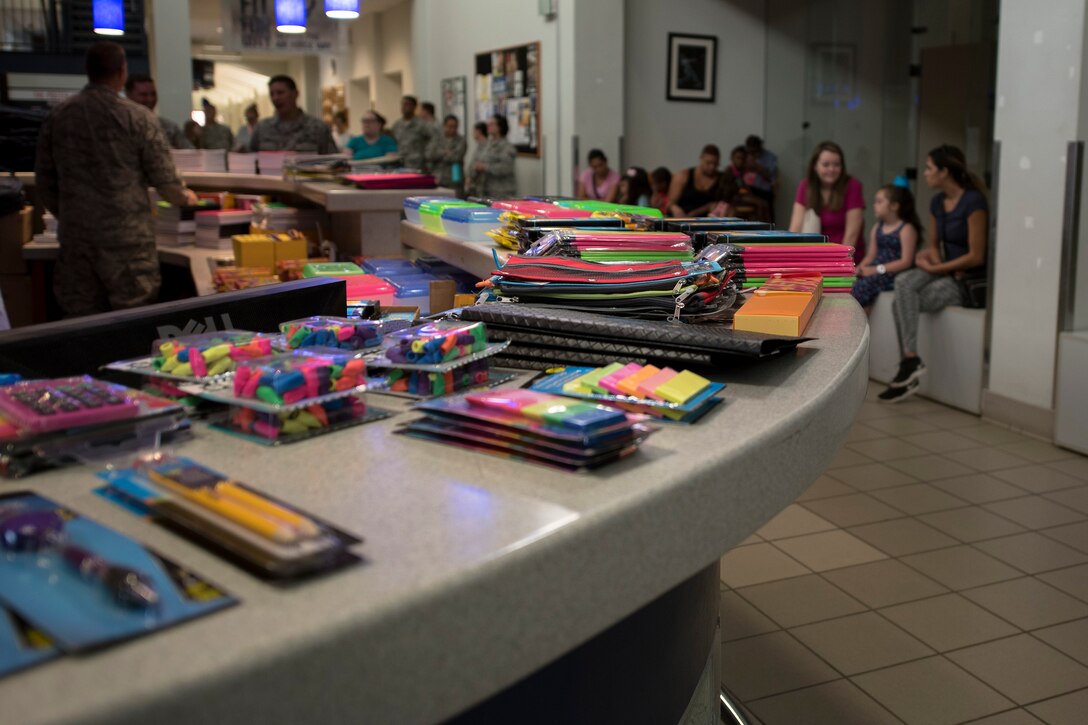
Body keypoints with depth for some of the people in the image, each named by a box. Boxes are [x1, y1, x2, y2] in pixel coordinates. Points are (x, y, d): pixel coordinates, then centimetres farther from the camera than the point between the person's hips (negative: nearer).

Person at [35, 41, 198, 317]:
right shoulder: (138, 118, -7)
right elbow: (164, 179, -4)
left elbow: (44, 181, 10)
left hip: (74, 237, 4)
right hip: (126, 237, -4)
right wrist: (185, 197, 17)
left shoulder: (57, 117, 4)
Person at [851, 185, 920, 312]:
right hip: (876, 272, 6)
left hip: (893, 273, -6)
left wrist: (877, 269, -19)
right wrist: (861, 267, -5)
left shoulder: (906, 229, -5)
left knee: (866, 283, -31)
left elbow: (906, 261, -13)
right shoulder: (877, 228, 18)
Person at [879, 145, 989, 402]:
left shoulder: (973, 202, -17)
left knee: (901, 303, -23)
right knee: (903, 282, -22)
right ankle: (910, 362, -27)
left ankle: (910, 362, -16)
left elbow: (976, 256, -18)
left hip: (971, 280, -7)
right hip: (947, 273, 7)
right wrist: (936, 262, -7)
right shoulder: (937, 202, 8)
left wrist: (935, 268, -15)